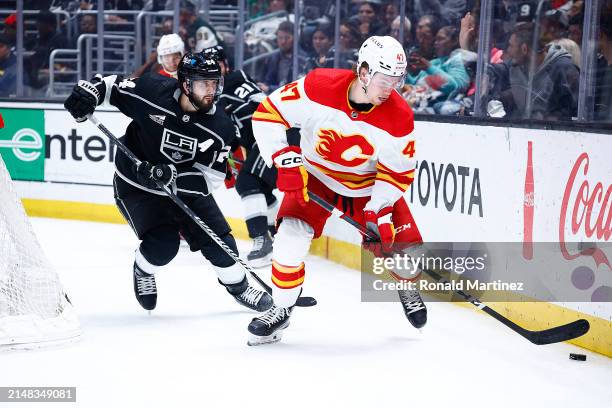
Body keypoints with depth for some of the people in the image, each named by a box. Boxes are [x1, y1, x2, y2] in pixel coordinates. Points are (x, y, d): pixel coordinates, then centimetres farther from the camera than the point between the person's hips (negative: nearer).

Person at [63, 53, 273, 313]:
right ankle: (143, 271, 15)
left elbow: (209, 178, -20)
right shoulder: (152, 92, -25)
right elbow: (111, 85, -9)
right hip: (135, 185, -3)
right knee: (163, 243, -20)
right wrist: (88, 91, -29)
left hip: (185, 188, 3)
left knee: (217, 238, 1)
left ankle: (237, 285, 30)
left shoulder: (220, 128, -19)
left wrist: (172, 177, -36)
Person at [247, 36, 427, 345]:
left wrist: (379, 210, -24)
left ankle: (407, 289, 33)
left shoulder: (399, 117, -24)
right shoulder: (319, 87, -29)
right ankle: (281, 310, -1)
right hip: (315, 175, -1)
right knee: (292, 233, -19)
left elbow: (398, 172, -13)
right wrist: (284, 160, -27)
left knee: (399, 241, -3)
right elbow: (268, 113, -21)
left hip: (369, 183, 1)